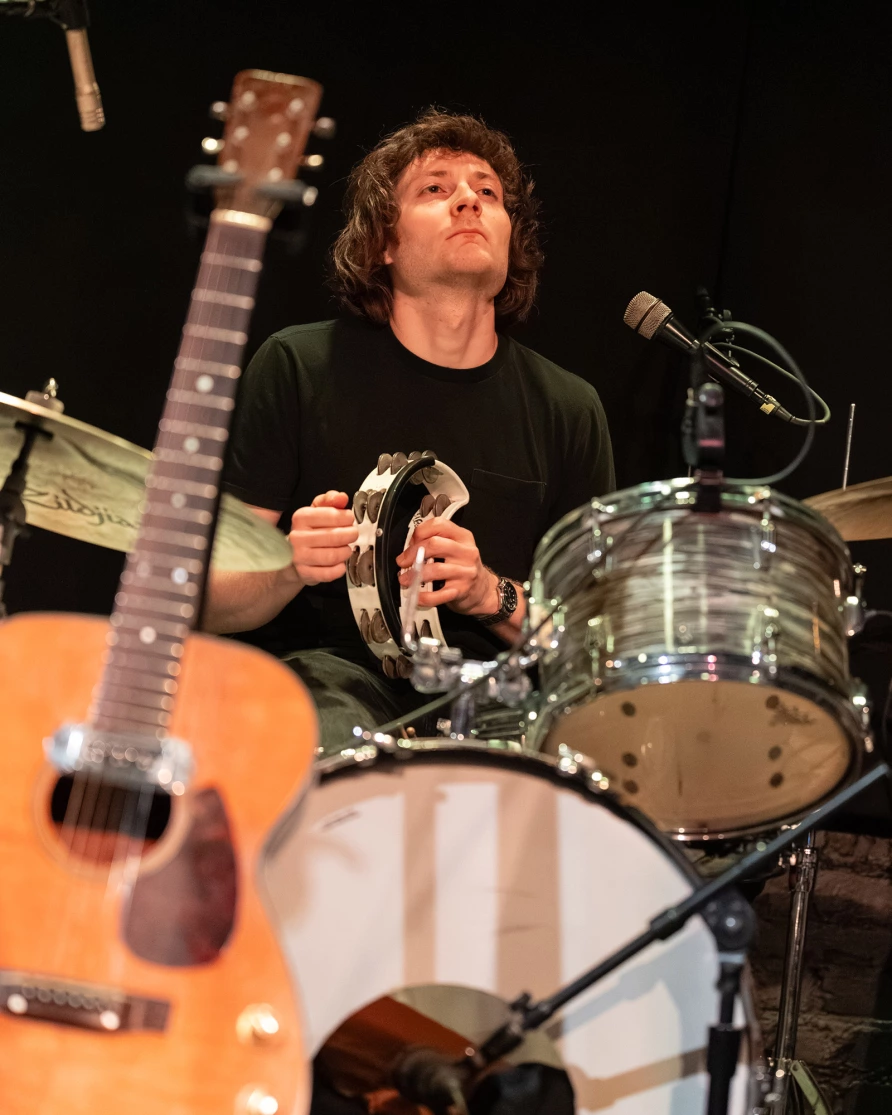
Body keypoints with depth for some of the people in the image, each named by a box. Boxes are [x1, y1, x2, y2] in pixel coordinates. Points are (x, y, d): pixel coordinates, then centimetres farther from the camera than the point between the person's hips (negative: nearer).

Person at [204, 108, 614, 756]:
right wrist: (290, 567, -21)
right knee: (338, 754, -38)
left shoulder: (567, 408, 8)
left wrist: (491, 594, -12)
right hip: (328, 669, -4)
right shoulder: (299, 368, 1)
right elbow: (211, 604, 2)